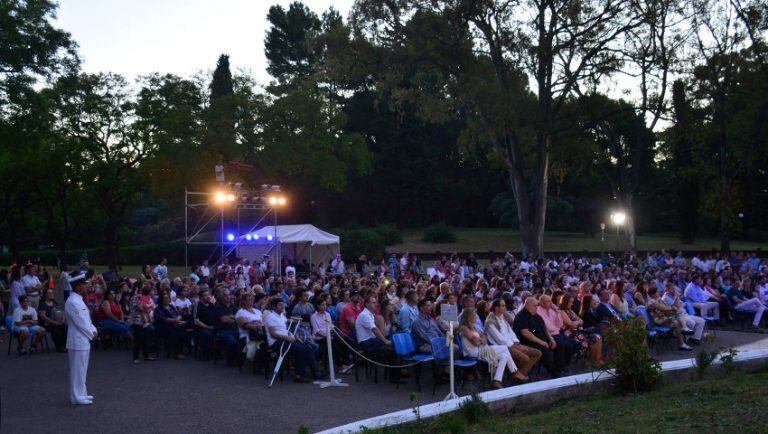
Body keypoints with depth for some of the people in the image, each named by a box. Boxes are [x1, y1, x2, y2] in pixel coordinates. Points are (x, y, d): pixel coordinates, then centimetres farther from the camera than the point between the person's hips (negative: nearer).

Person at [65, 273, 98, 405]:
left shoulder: (78, 300, 14)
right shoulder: (72, 302, -18)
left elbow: (86, 319, 18)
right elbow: (80, 322, -20)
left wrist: (93, 331, 5)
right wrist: (91, 334, -10)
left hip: (83, 340, 10)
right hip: (78, 341, -10)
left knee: (82, 368, 16)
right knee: (78, 369, -3)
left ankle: (81, 394, 25)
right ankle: (77, 397, 3)